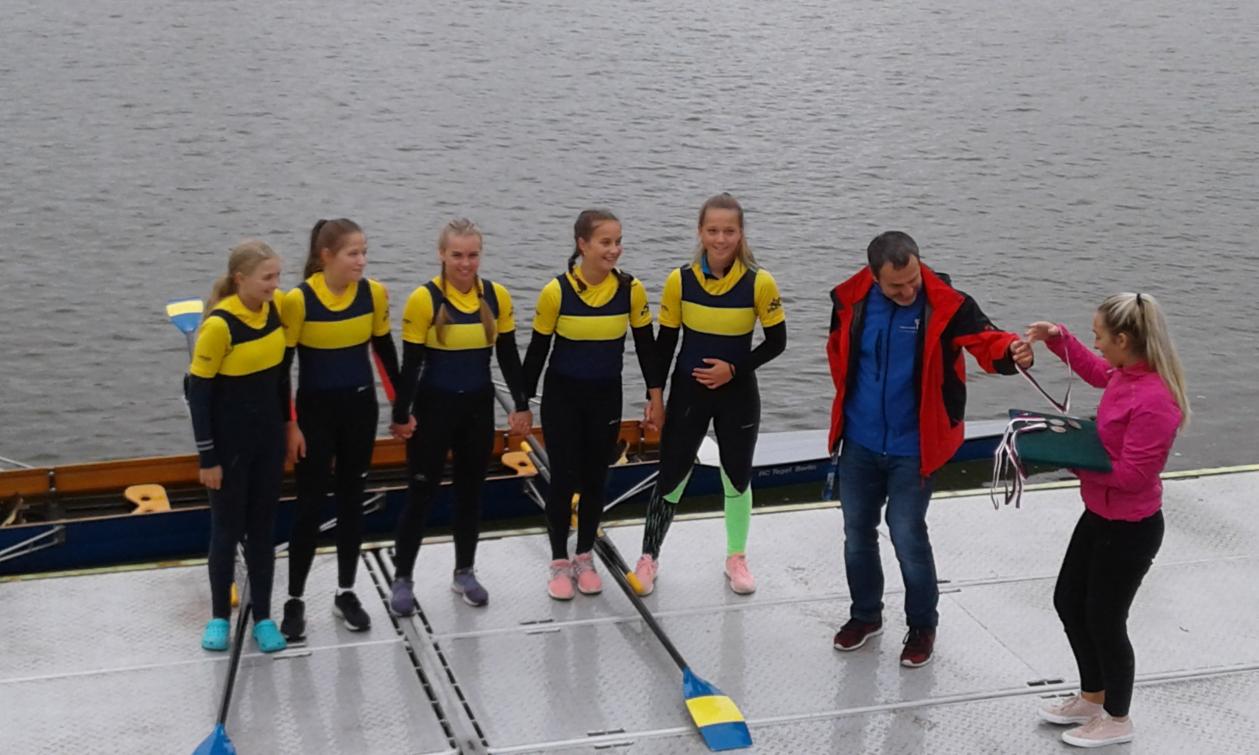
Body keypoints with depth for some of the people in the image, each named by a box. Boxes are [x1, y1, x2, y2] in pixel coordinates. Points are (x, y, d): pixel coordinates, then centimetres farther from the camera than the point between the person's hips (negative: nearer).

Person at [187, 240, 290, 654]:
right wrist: (208, 457, -15)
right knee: (227, 528, 7)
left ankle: (262, 617, 23)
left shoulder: (275, 308, -4)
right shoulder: (219, 325, -22)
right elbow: (198, 392, -17)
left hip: (269, 436, 5)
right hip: (229, 441, -5)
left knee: (263, 527, 12)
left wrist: (286, 423, 13)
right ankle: (219, 617, 24)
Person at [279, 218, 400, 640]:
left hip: (361, 407, 4)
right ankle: (294, 600, 12)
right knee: (310, 504, 0)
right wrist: (289, 424, -11)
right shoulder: (299, 300, -17)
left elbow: (384, 349, 8)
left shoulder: (373, 294, -6)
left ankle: (345, 594, 23)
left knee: (351, 499, 12)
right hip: (315, 411, -4)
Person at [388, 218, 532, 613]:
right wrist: (401, 414, -10)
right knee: (421, 491, 2)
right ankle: (402, 578, 14)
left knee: (471, 490, 14)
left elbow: (508, 355, 6)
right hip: (434, 406, -4)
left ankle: (464, 572, 28)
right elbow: (411, 363, -10)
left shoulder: (497, 296, -2)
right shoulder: (424, 299, -14)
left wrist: (521, 405, 7)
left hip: (479, 405, 4)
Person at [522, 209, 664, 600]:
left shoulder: (631, 289, -10)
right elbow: (538, 349, -6)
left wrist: (655, 397, 2)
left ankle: (584, 558, 28)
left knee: (595, 479, 11)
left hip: (606, 397, 2)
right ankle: (559, 563, 17)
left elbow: (645, 345, 1)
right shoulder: (556, 292, -16)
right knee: (563, 479, 1)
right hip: (562, 396, -2)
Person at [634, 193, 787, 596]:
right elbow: (665, 342, -1)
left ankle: (736, 558, 31)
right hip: (687, 391, 0)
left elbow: (776, 342, -5)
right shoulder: (680, 281, -10)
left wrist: (734, 368, -16)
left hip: (738, 393, 0)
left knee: (738, 479, 13)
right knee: (671, 477, 5)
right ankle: (649, 558, 22)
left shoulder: (759, 283, -14)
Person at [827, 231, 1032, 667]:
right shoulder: (851, 299, -8)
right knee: (857, 531, 15)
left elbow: (984, 339, -22)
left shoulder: (946, 304, -18)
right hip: (859, 442, 4)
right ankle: (866, 615, 36)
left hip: (913, 447, -4)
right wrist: (851, 396, 8)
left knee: (907, 535, -2)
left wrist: (1012, 353, -43)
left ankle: (922, 626, 20)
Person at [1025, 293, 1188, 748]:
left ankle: (1117, 721, 29)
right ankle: (1092, 698, 40)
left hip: (1130, 529, -10)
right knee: (1068, 602, 21)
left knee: (1104, 620, 7)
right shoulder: (1126, 374, -3)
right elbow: (1095, 372, 22)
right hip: (1100, 516, 10)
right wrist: (1057, 338, 8)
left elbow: (1131, 475, -28)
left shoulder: (1154, 400, -31)